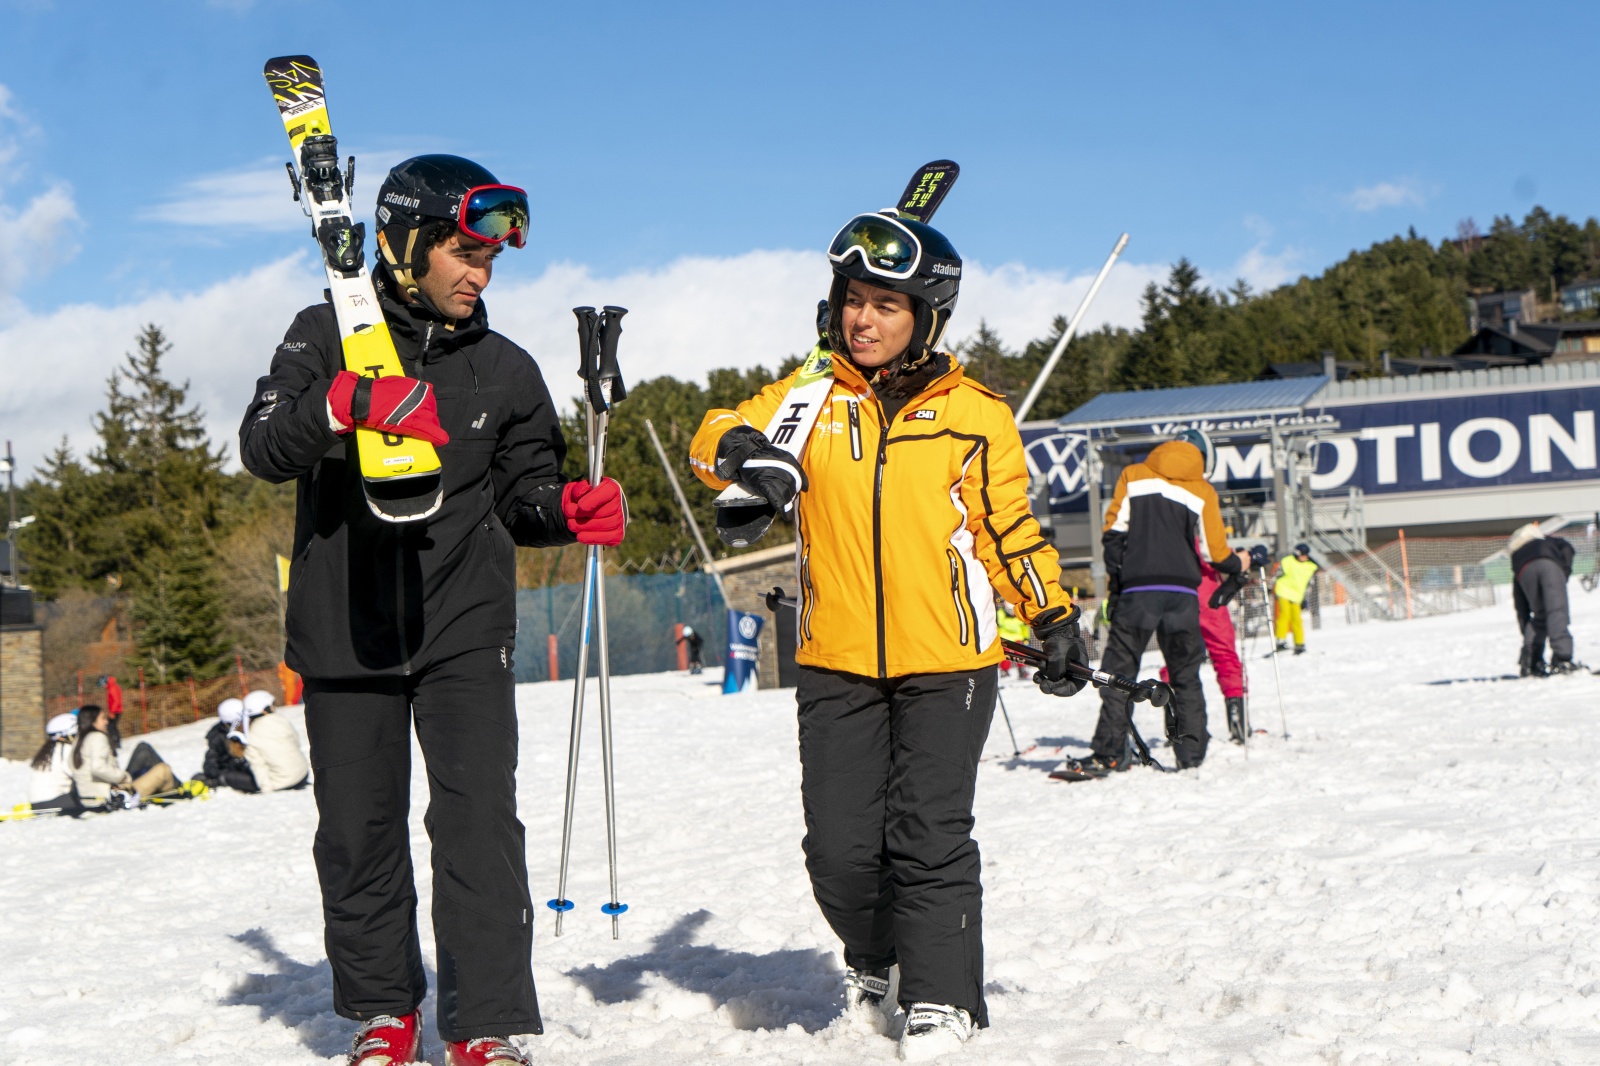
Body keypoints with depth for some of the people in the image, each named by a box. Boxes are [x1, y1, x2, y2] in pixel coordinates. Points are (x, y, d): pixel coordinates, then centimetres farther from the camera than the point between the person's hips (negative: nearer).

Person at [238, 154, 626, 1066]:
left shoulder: (506, 369, 9)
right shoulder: (328, 336, 3)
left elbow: (522, 495, 15)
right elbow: (263, 448, -9)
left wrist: (569, 510, -8)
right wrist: (346, 404, -27)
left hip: (466, 632, 0)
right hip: (345, 632, 0)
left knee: (481, 823, -11)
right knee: (358, 834, 6)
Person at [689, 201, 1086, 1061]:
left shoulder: (974, 415, 4)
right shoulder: (811, 397, 7)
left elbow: (1011, 527, 12)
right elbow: (716, 439, -3)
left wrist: (1053, 616, 10)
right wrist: (742, 450, -25)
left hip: (946, 661, -2)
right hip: (835, 665, 2)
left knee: (930, 836, -4)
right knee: (839, 845, 3)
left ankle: (940, 995, 12)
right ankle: (875, 959, 32)